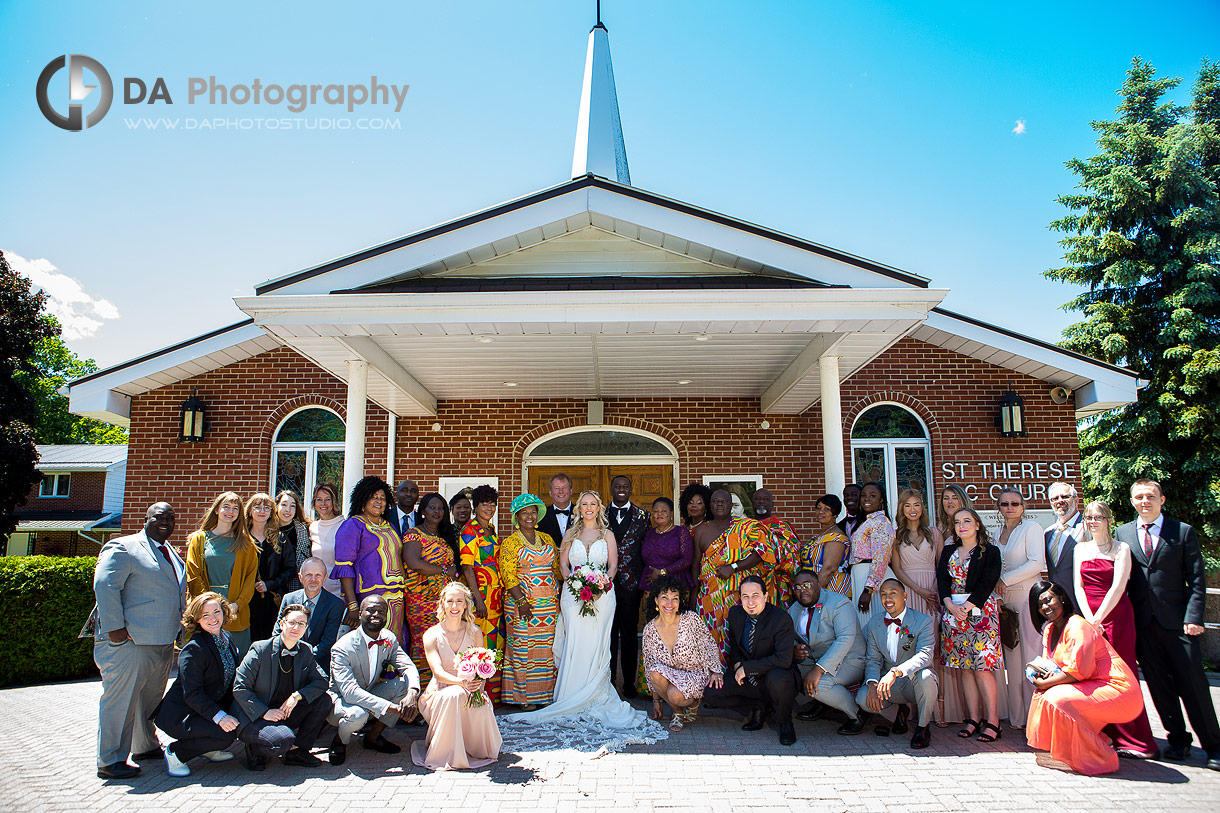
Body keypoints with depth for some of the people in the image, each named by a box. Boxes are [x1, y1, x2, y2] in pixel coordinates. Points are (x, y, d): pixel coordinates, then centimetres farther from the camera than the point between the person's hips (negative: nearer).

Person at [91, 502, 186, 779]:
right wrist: (114, 628, -21)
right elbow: (104, 586, -17)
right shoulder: (122, 548, -8)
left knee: (150, 699, 17)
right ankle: (110, 761, 5)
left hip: (163, 642, 9)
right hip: (129, 641, -8)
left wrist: (181, 627, 19)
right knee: (121, 699, -3)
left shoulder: (171, 553, 19)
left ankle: (146, 746, 31)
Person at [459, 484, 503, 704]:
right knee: (479, 642, -5)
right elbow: (467, 567, -14)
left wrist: (501, 592, 16)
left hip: (496, 593, 8)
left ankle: (493, 692, 19)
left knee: (496, 641, 10)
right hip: (479, 591, -8)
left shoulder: (490, 529, 15)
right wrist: (478, 598, -18)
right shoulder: (470, 530, -10)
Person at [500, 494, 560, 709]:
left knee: (548, 648, 6)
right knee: (524, 648, -2)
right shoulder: (510, 543, -2)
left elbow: (557, 568, 16)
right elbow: (508, 574, -9)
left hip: (550, 603, 5)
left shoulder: (547, 539, 13)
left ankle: (546, 693, 16)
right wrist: (521, 601, -17)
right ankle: (524, 696, 7)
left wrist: (561, 596, 7)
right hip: (523, 602, -4)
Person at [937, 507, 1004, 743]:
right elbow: (942, 580, 6)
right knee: (965, 668, 3)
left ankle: (992, 720, -2)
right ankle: (973, 719, 7)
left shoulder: (990, 552, 3)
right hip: (954, 613, 4)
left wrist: (966, 607, -16)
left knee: (981, 667, -9)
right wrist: (951, 606, -11)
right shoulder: (948, 552, 15)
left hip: (980, 612, -4)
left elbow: (987, 583, -8)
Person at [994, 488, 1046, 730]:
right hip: (1004, 600, 6)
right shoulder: (997, 533, 16)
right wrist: (996, 589, 4)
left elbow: (1037, 562, -13)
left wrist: (1005, 580, -11)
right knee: (1011, 657, 6)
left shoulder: (1032, 528, -2)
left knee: (1030, 655, -6)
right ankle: (1017, 715, 12)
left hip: (1028, 596, -6)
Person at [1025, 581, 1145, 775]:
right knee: (1041, 694, 0)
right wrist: (1042, 672, -8)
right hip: (1091, 687, 10)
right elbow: (1049, 663, 16)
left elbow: (1077, 671, -22)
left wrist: (1045, 683, -14)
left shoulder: (1077, 627, -19)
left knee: (1056, 698, -25)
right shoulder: (1049, 630, 10)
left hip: (1118, 689, -10)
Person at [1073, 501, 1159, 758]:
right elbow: (1078, 586, 6)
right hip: (1088, 617, 4)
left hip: (1116, 615, -4)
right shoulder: (1080, 549, 13)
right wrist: (1089, 619, -8)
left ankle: (1133, 741, 3)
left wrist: (1098, 618, -16)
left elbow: (1118, 587, -9)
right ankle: (1105, 735, 12)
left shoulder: (1121, 548, 0)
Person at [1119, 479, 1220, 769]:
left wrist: (1193, 617, -9)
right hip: (1143, 622, 2)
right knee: (1159, 686, 8)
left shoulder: (1183, 532, 2)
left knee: (1193, 683, 0)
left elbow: (1197, 579, 0)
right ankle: (1178, 739, 21)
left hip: (1177, 620, -2)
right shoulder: (1123, 533, 8)